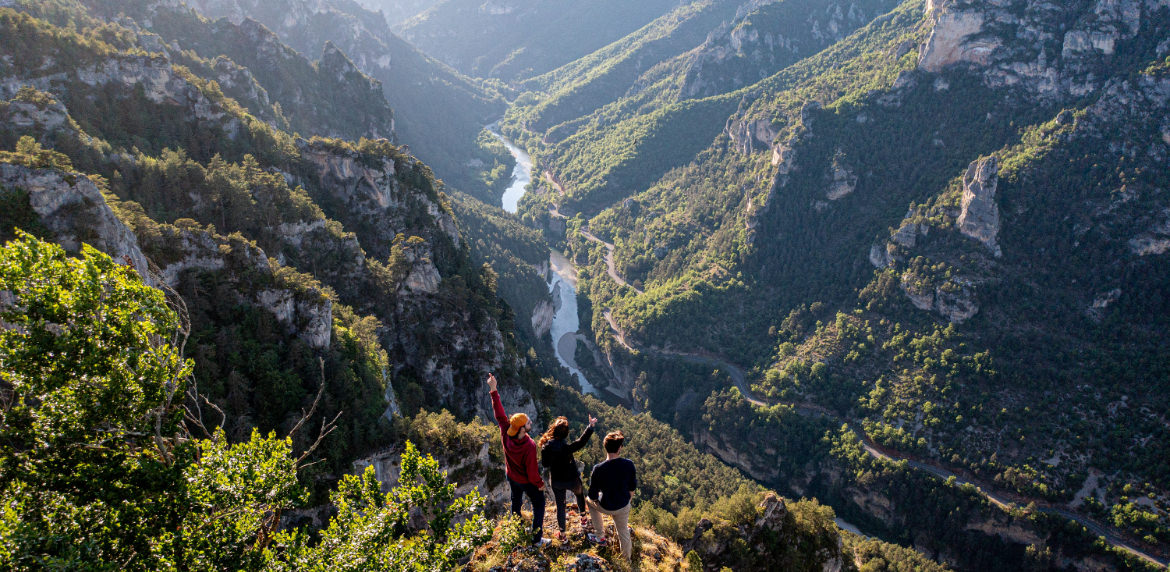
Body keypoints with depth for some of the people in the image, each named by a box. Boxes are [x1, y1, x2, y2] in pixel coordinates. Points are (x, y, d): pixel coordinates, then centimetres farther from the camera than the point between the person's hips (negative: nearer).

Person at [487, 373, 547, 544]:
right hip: (527, 482, -6)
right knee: (538, 506, 17)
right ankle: (537, 538, 26)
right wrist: (540, 483, -9)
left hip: (512, 477, 6)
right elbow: (532, 470, -28)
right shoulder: (529, 446, -39)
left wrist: (493, 390, -15)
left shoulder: (505, 433, -26)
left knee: (516, 502, 28)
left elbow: (500, 414, -18)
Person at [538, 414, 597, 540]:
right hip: (571, 480, -3)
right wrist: (591, 426, -24)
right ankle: (583, 517, 44)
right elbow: (581, 441, -27)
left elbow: (544, 463, -6)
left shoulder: (546, 446, -19)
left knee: (560, 506, 19)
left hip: (556, 481, 3)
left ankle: (562, 533, 29)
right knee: (579, 493, 31)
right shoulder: (566, 448, -32)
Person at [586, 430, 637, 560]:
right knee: (623, 531, 27)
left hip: (606, 507, -2)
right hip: (624, 506, 2)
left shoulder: (598, 469, -28)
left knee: (589, 500, 30)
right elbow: (633, 487, -3)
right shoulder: (629, 464, -19)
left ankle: (600, 535, 35)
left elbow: (593, 495, -18)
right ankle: (627, 559, 45)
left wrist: (595, 500, 6)